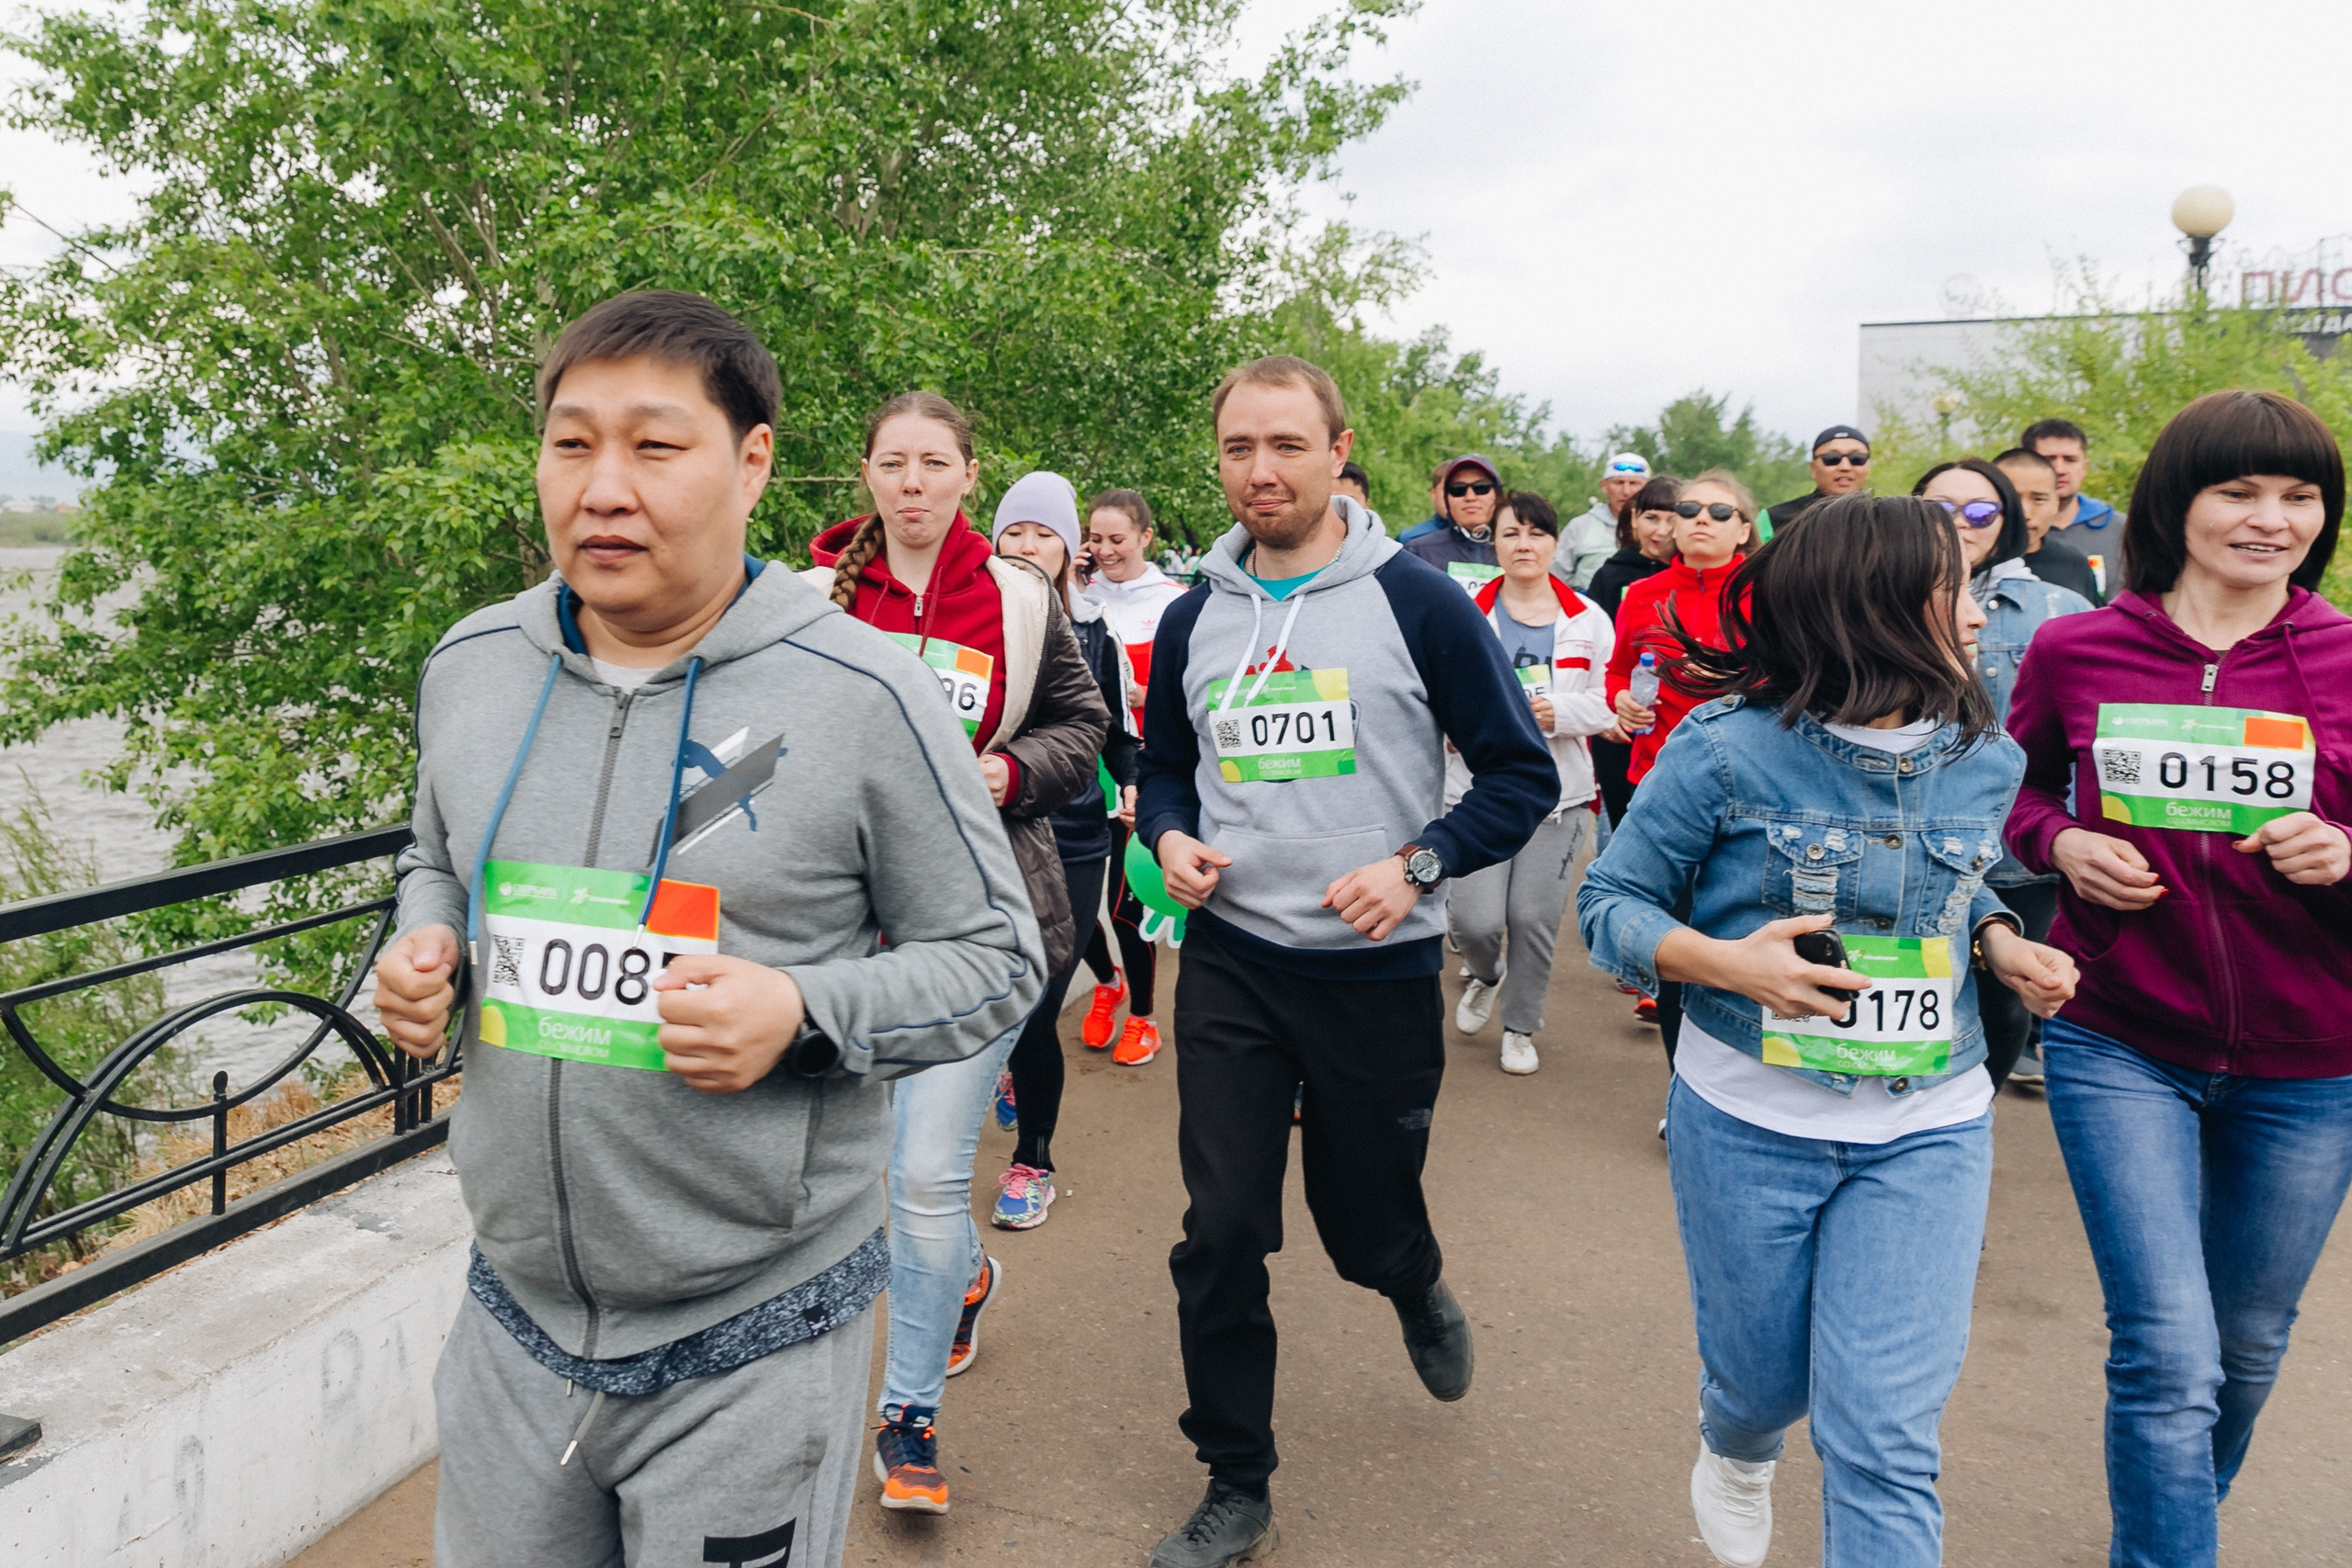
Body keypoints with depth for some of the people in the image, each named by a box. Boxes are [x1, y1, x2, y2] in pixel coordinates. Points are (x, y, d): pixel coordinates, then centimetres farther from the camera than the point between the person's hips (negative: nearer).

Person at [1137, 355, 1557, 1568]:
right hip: (1231, 965, 3)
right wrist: (1170, 837, -4)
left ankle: (1420, 1288, 52)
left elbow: (1522, 773, -4)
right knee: (1220, 1237, 2)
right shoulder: (1194, 620, 5)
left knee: (1366, 1226, 13)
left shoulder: (1416, 603, -7)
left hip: (1380, 973, -2)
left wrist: (1418, 866, -18)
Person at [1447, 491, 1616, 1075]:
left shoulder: (1589, 620, 5)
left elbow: (1607, 702, 4)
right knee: (1476, 920, -7)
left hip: (1557, 790, 1)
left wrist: (1557, 711, -13)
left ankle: (1521, 1027, 25)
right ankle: (1485, 977, 31)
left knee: (1535, 916, 0)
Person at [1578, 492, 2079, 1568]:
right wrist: (1723, 962, -26)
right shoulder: (1730, 750, -15)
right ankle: (1734, 1455, 57)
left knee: (1885, 1437, -4)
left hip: (1928, 1133, 2)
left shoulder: (1986, 761, -1)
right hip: (1750, 1124, -2)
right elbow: (1610, 901, -8)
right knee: (1762, 1382, 20)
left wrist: (2001, 945, -4)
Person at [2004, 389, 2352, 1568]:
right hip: (2121, 1044, -1)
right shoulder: (2074, 650, -4)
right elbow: (2014, 787, 12)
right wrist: (2059, 842, -8)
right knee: (2169, 1356, -8)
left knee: (2248, 1346, 19)